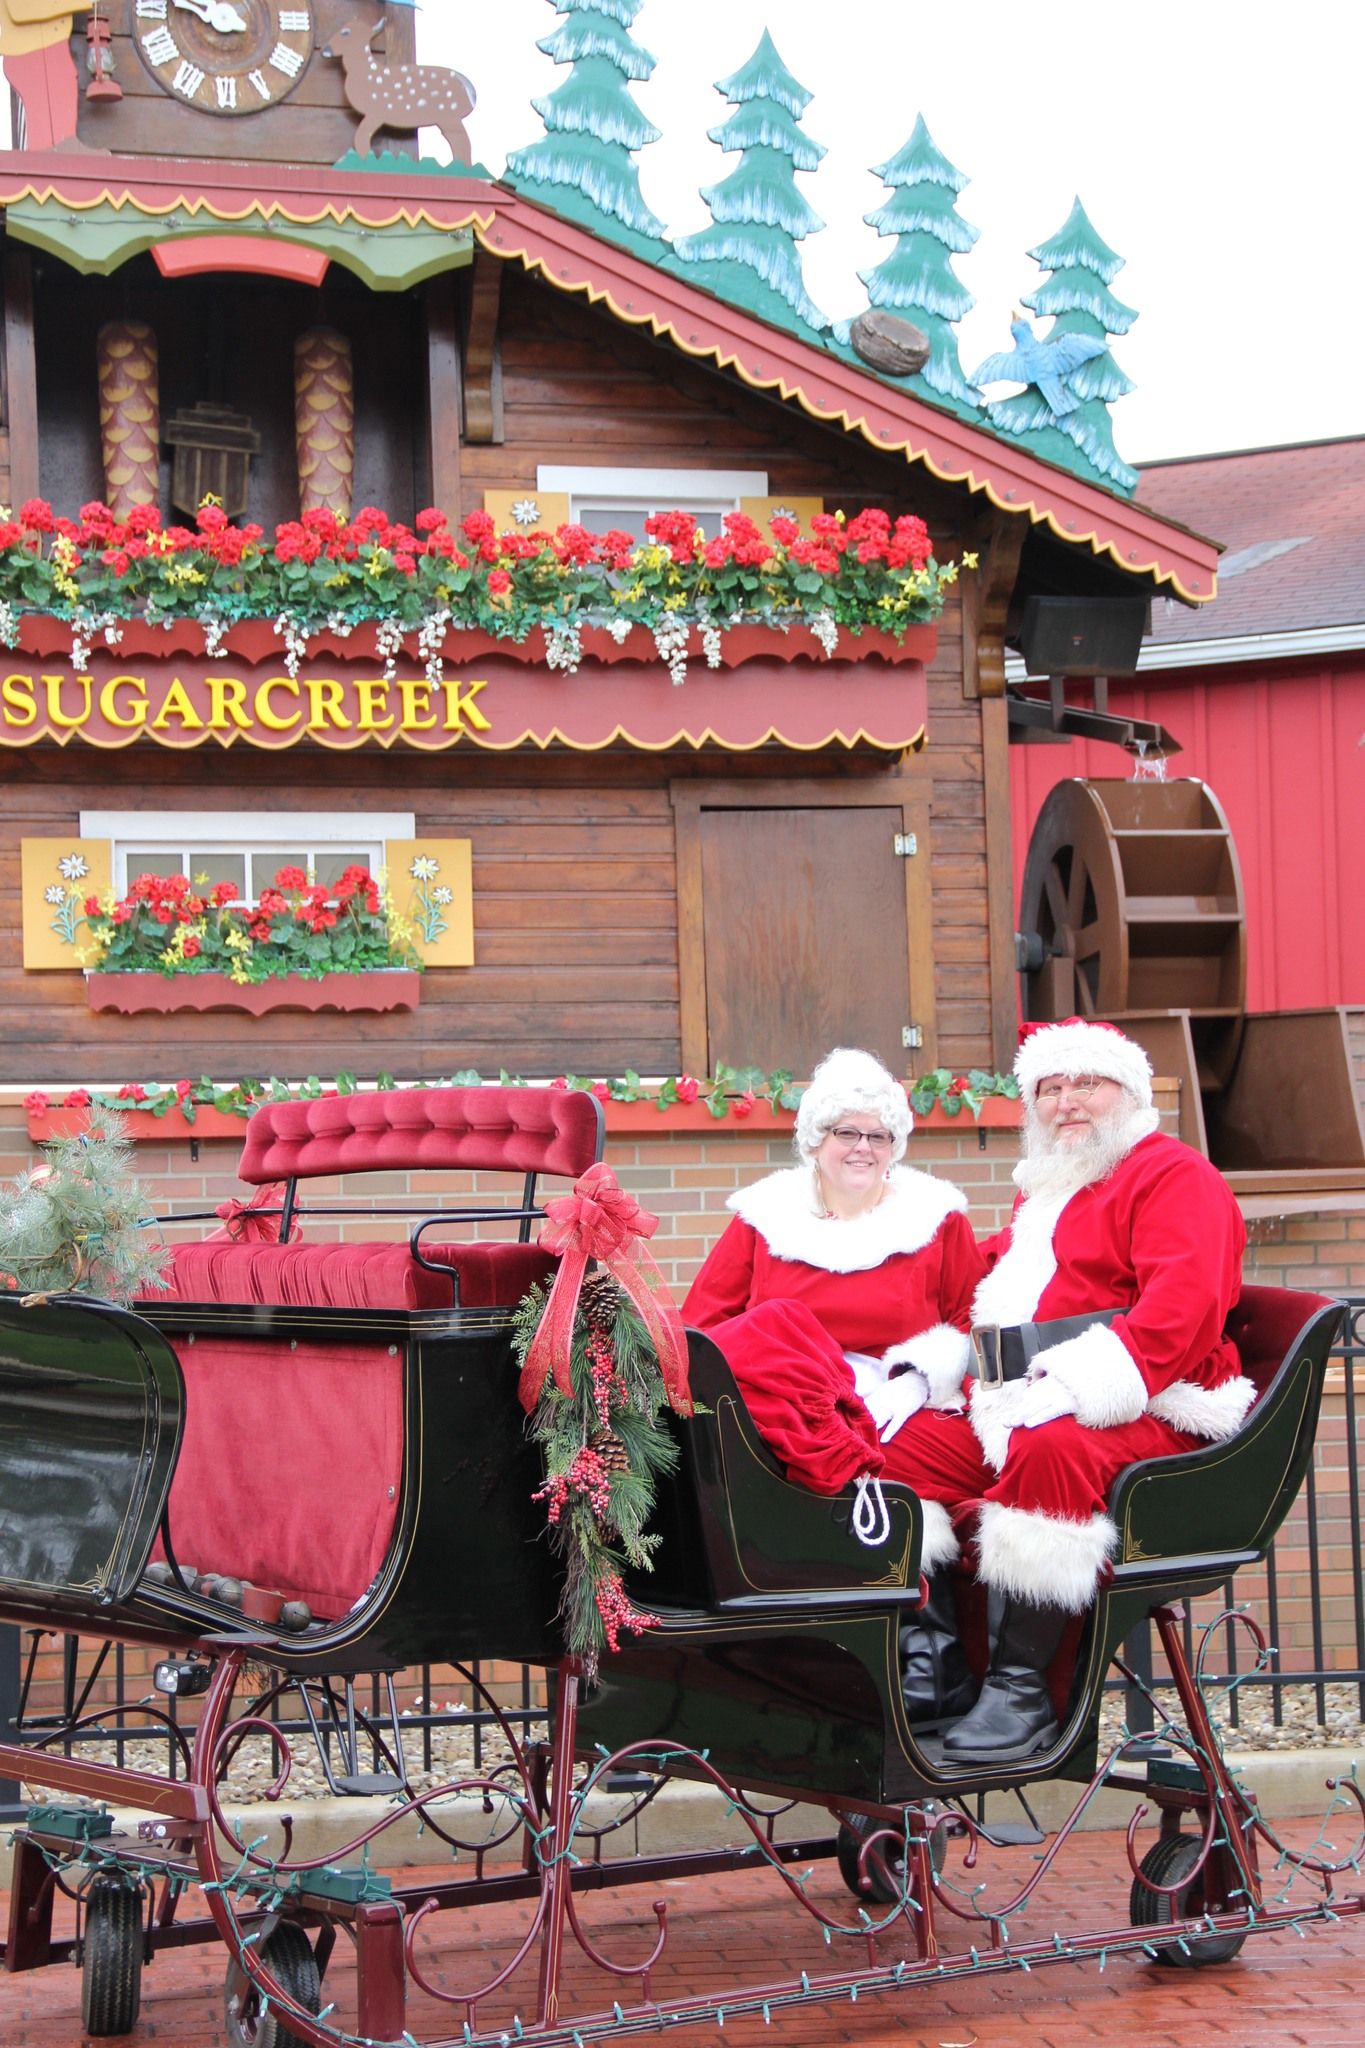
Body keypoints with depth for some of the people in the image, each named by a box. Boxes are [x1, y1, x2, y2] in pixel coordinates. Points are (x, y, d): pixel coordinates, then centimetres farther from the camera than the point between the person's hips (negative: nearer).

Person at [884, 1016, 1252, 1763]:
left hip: (1143, 1414, -9)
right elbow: (990, 1304, 34)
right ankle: (931, 1664, -11)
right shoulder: (1040, 1195, 28)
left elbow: (1182, 1306, -18)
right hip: (1018, 1408, 9)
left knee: (1046, 1450, -37)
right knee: (909, 1443, -8)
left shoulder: (1175, 1176, -2)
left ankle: (1022, 1691, -33)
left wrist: (1075, 1386, -27)